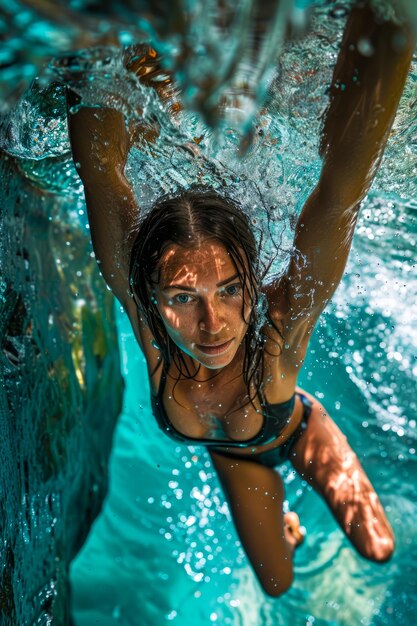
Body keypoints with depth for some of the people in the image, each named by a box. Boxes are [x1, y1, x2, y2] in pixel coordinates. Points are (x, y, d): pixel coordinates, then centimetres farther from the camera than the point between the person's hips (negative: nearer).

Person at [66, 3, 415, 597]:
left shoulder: (281, 327, -46)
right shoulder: (147, 321, -41)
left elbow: (342, 186, -61)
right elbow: (97, 161, -49)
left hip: (300, 431, -1)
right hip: (235, 457, 2)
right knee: (278, 585, 18)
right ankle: (286, 524, 54)